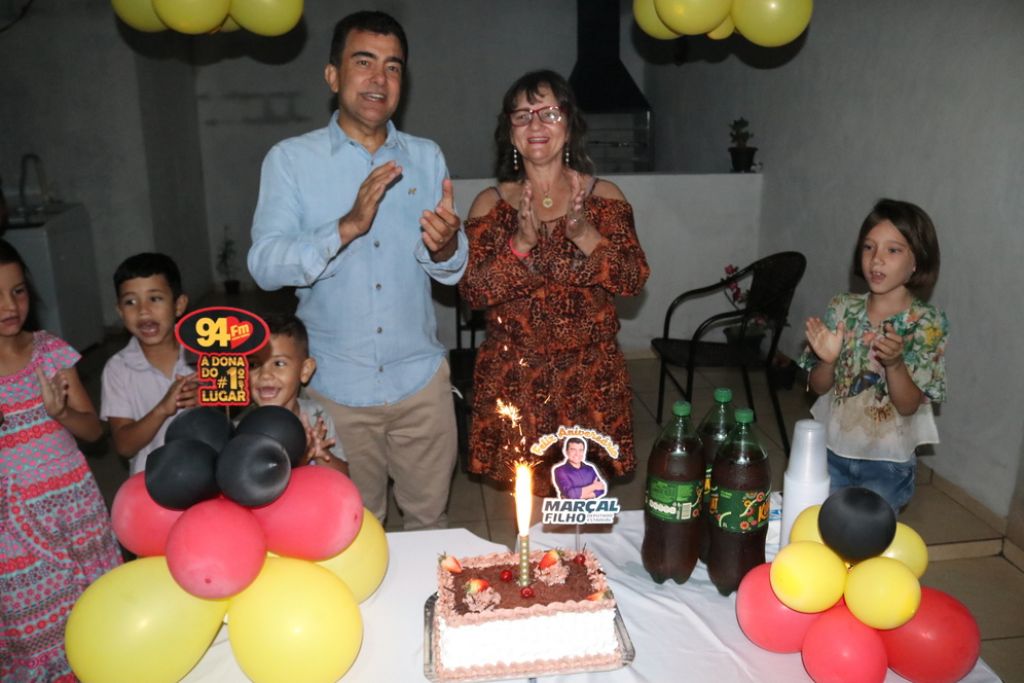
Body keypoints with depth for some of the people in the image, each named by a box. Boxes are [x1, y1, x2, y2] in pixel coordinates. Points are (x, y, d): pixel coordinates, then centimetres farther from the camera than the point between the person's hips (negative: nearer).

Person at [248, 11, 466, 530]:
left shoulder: (427, 157, 5)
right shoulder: (290, 159, -4)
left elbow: (451, 271, 1)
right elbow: (264, 266, -14)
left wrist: (445, 249, -23)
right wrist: (347, 227, -30)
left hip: (420, 378, 2)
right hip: (335, 386, -2)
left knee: (430, 519, 18)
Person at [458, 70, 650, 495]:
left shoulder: (604, 196, 1)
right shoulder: (491, 203, 1)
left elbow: (634, 280, -5)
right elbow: (471, 291, -6)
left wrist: (585, 234, -19)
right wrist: (520, 244, -21)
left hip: (589, 376, 0)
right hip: (513, 375, 0)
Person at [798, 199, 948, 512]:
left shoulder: (927, 322, -13)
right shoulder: (842, 307, -6)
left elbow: (908, 405, -16)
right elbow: (818, 386, -2)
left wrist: (894, 363, -36)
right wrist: (828, 360, -25)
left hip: (887, 462, -2)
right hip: (831, 449, 3)